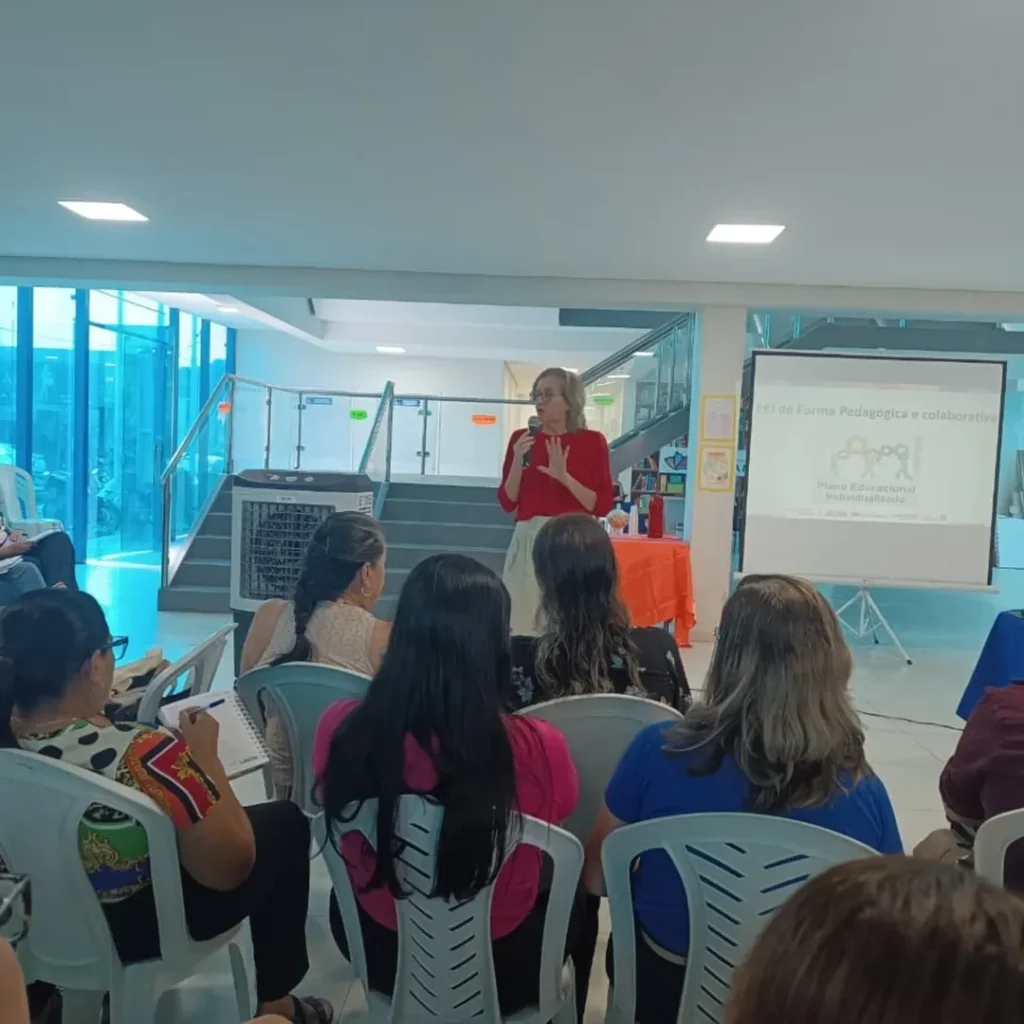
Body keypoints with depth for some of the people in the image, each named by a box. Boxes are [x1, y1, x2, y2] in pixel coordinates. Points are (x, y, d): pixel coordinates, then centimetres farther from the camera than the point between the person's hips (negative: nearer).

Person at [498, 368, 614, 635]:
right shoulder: (522, 439, 6)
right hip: (528, 540, 2)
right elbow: (507, 502, 5)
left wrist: (564, 476, -15)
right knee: (522, 625, 3)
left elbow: (602, 506, -4)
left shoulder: (592, 441, 0)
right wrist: (518, 461, -9)